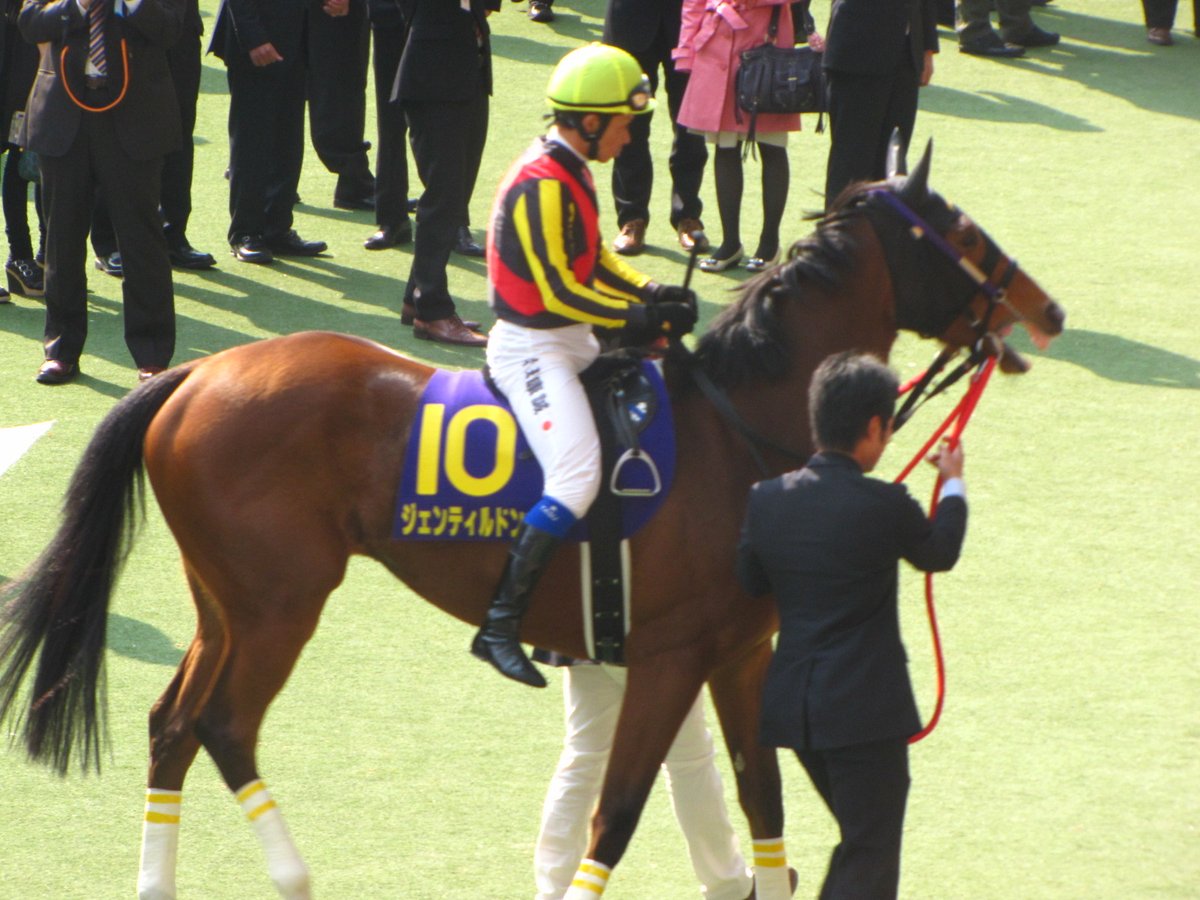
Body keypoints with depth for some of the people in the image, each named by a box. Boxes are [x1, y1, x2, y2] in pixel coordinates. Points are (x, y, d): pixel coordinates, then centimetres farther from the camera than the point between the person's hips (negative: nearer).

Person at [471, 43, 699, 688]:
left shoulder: (571, 173, 11)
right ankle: (500, 627, -23)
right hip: (533, 350, -11)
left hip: (572, 343, 11)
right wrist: (640, 316, -19)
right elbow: (558, 292, -22)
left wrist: (649, 293, 3)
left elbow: (593, 258, 19)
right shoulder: (543, 187, -21)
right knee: (576, 478, -24)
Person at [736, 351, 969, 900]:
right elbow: (939, 552, 5)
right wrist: (953, 485, 23)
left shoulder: (765, 500, -2)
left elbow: (749, 582, 9)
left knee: (862, 840, 24)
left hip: (792, 704, 7)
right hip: (866, 708, -7)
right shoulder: (885, 506, -15)